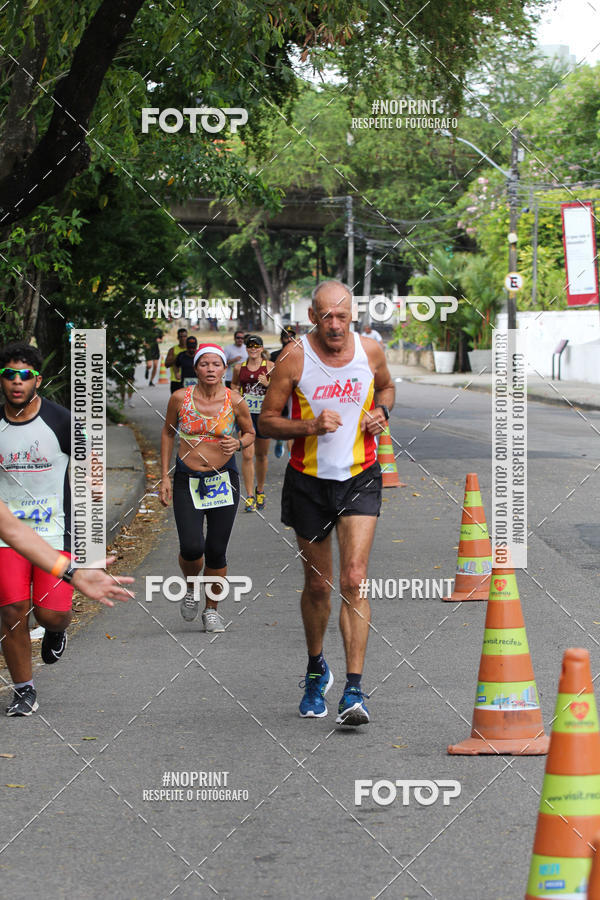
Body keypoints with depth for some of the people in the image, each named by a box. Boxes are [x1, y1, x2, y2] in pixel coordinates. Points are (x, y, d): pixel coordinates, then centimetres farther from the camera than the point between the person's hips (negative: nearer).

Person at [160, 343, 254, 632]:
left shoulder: (235, 401, -5)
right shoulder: (180, 398, -5)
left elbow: (250, 433, 11)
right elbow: (168, 433, 10)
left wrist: (238, 443, -12)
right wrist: (165, 477, 6)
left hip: (223, 480, 0)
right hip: (187, 480, 0)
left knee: (216, 551, 1)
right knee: (191, 548, -14)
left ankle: (212, 609, 21)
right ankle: (191, 586, 20)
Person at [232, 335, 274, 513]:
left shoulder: (270, 366, -1)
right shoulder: (239, 368, 5)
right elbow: (234, 384, 23)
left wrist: (267, 384, -17)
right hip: (245, 413, 0)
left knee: (262, 455, 12)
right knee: (247, 455, -9)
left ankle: (260, 491, 33)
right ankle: (250, 497, -7)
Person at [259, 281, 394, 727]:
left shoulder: (370, 351, -3)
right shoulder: (295, 358, -11)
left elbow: (386, 386, 20)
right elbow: (267, 421, -5)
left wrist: (381, 412, -2)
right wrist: (311, 426, -21)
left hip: (360, 480, 0)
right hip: (309, 482, 0)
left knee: (354, 580, -14)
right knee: (318, 585, 11)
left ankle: (354, 690, -15)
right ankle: (317, 669, 37)